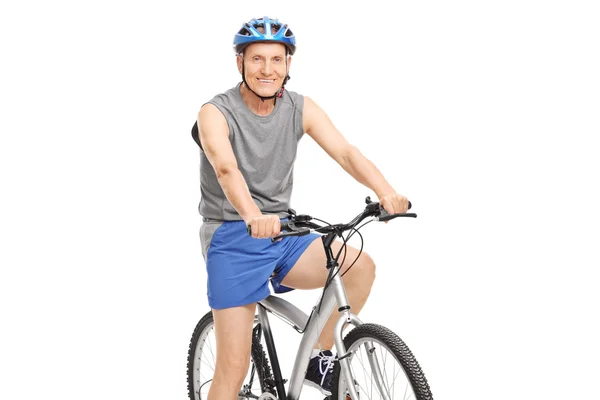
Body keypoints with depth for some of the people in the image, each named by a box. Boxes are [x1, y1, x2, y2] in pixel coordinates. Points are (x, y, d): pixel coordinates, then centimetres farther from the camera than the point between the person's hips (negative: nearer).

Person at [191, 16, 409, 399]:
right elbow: (226, 169, -31)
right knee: (234, 367, -8)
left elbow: (345, 152, -13)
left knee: (360, 265, -19)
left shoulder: (301, 108, 1)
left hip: (283, 233, 4)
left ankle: (321, 361, 1)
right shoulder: (216, 112, -12)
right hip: (232, 238, -4)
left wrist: (386, 192, -32)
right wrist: (253, 215, -51)